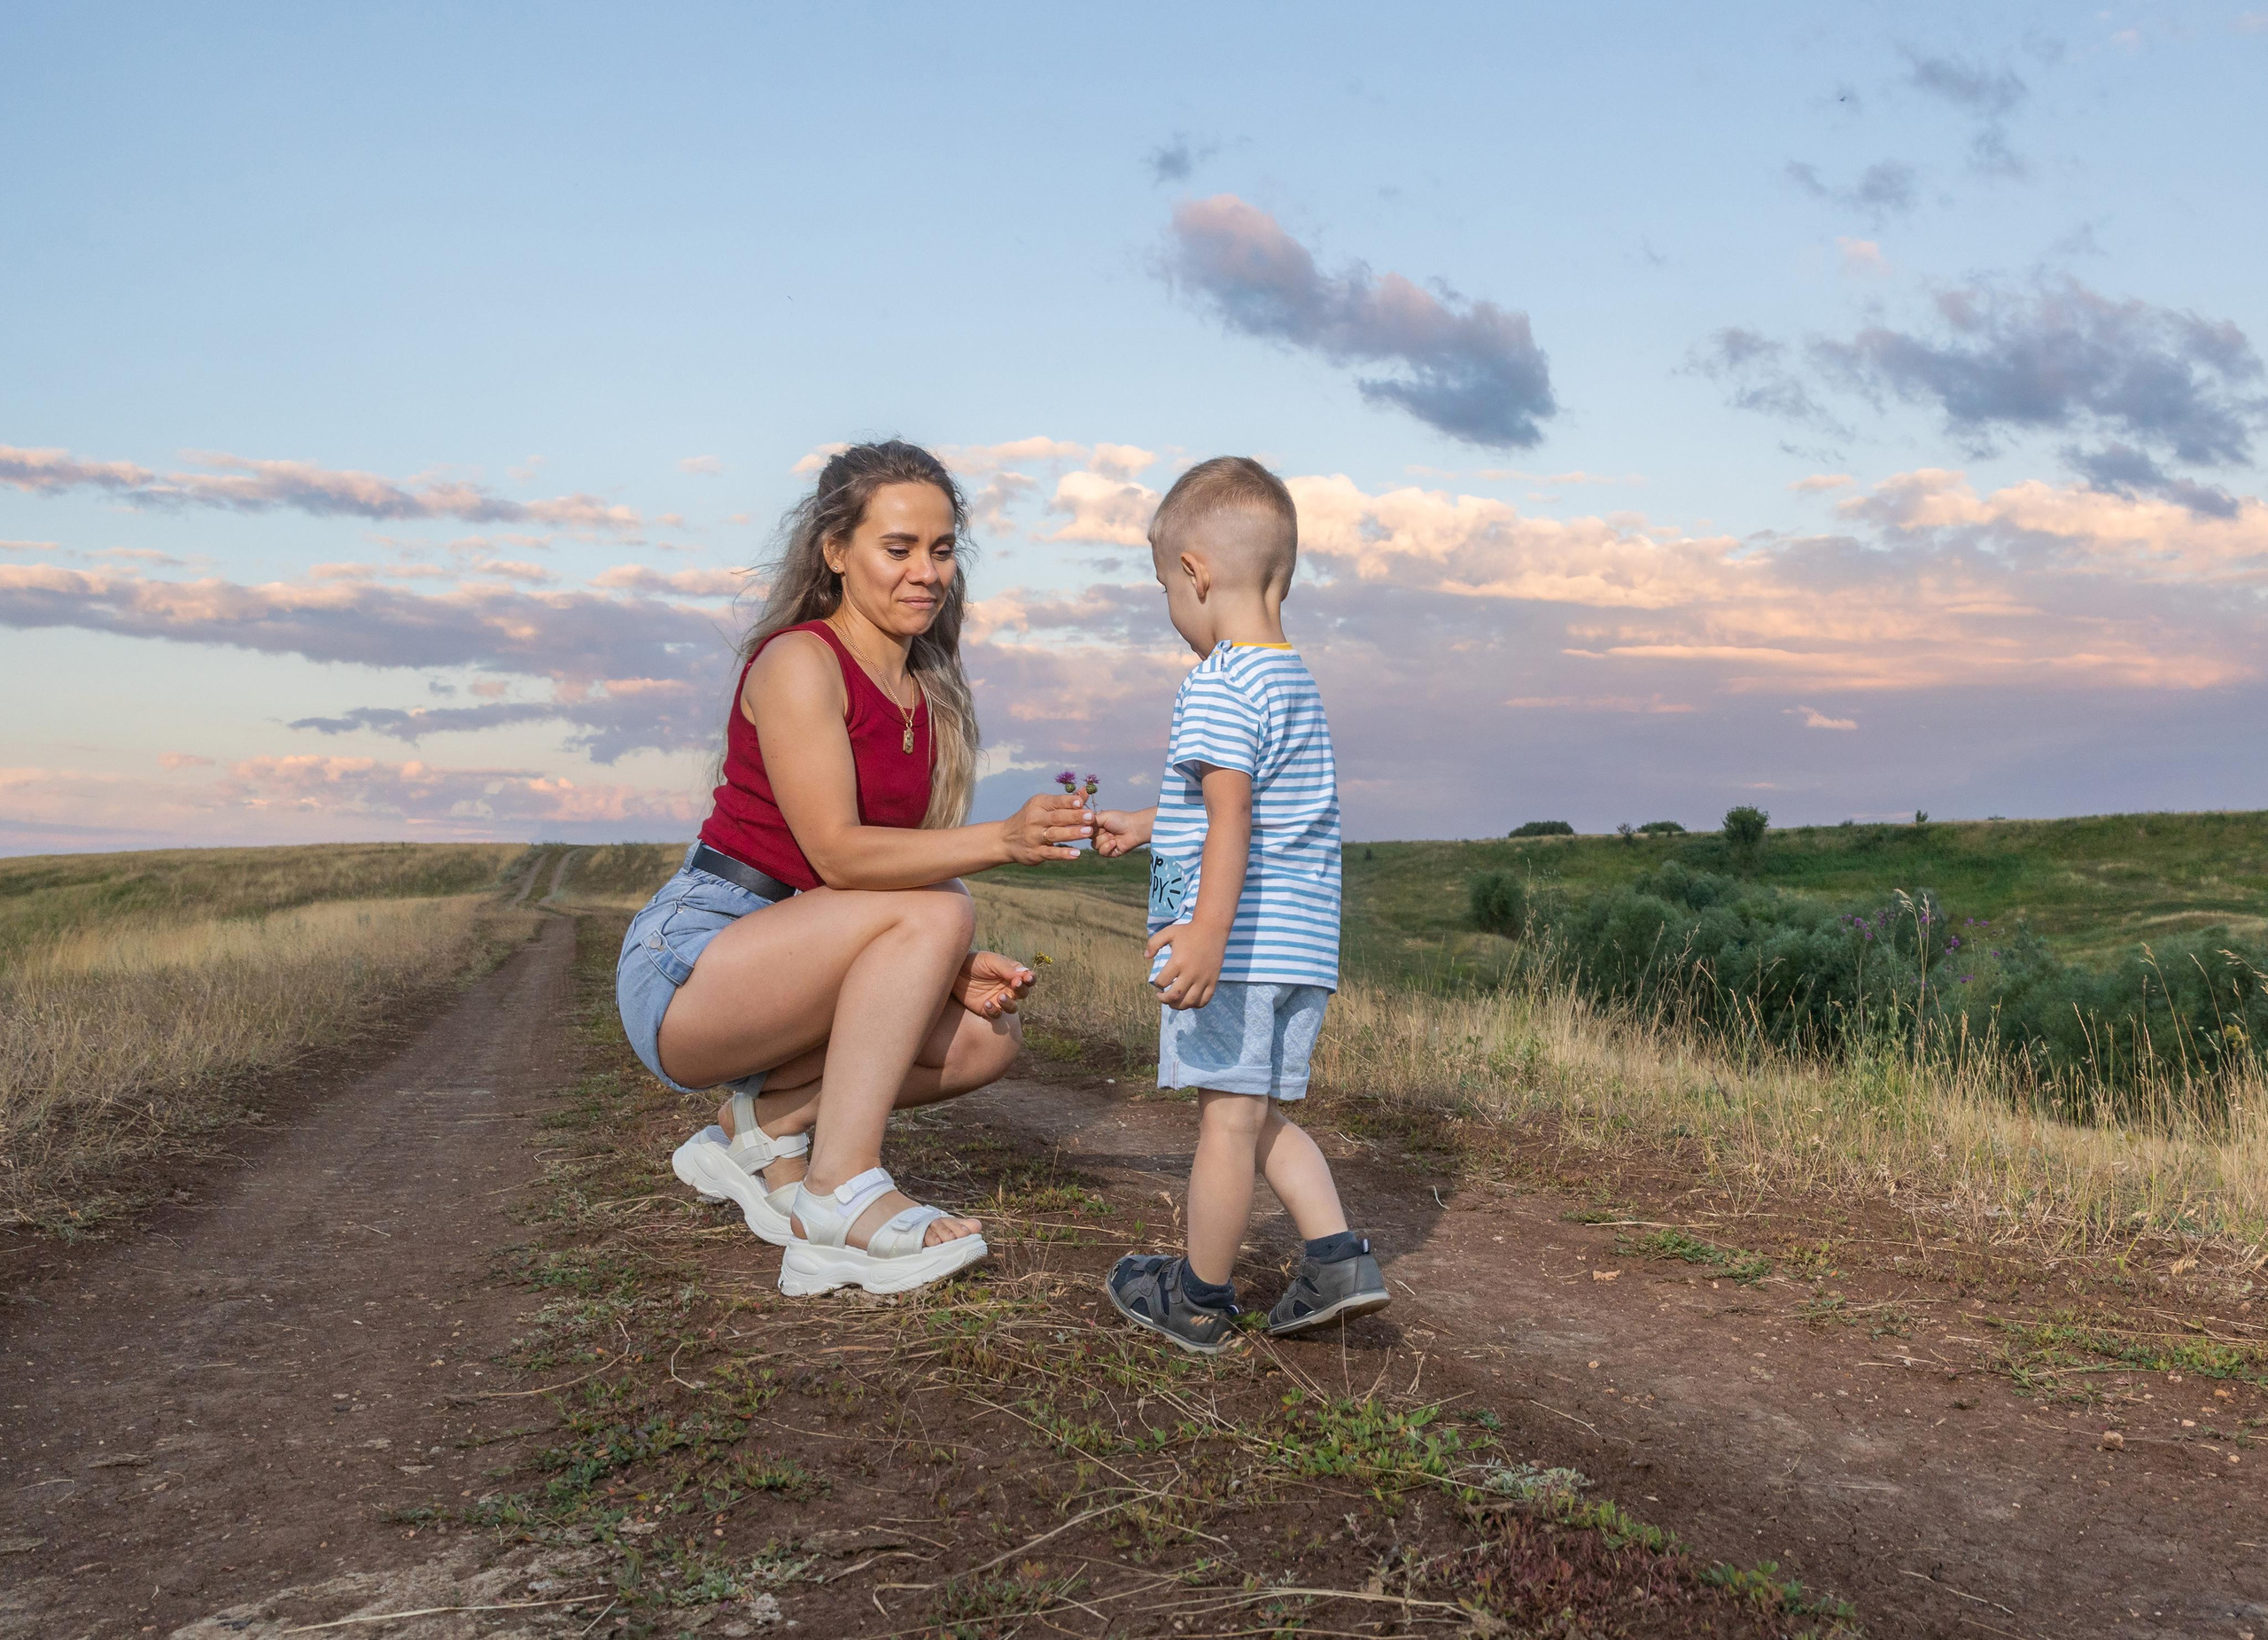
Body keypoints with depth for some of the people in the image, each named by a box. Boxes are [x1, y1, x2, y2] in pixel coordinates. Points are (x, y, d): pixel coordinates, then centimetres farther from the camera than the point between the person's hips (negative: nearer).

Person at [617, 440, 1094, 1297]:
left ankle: (763, 1123, 5)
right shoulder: (798, 662, -14)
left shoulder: (926, 694, 10)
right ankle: (840, 1196, -25)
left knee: (987, 1034, -6)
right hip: (686, 964, -8)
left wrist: (952, 965, -12)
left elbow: (903, 862, 8)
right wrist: (1003, 839, -34)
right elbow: (839, 854, -23)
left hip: (786, 973, 8)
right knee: (932, 912, -26)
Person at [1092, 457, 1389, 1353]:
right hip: (1304, 949, 9)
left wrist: (1208, 930, -32)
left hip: (1240, 945, -9)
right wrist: (1141, 825, 44)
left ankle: (1198, 1301, 12)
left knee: (1229, 1117, 0)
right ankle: (1337, 1255, 9)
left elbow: (1231, 817, -24)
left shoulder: (1219, 686, -11)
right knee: (1263, 1117, 18)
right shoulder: (1297, 683, 19)